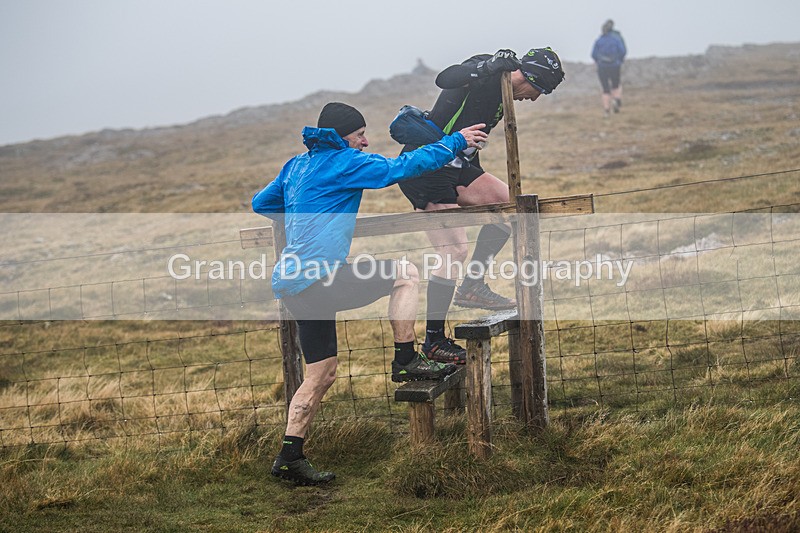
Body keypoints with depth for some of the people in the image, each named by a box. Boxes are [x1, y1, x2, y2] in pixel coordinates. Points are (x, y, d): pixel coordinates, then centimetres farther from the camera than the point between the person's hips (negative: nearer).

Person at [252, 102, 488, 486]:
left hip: (293, 284, 9)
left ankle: (289, 458, 11)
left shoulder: (296, 166, 21)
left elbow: (261, 203, 31)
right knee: (405, 274, -2)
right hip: (318, 277, -9)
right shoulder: (343, 162, -4)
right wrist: (455, 142, 1)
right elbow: (400, 167, -7)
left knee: (322, 374, 13)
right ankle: (405, 361, -2)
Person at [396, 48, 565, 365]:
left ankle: (473, 287, 10)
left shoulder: (501, 93, 14)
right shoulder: (486, 72, -13)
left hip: (453, 164, 10)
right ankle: (434, 342, -5)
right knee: (454, 250, -13)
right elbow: (445, 79, -32)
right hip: (425, 168, -10)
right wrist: (489, 66, -37)